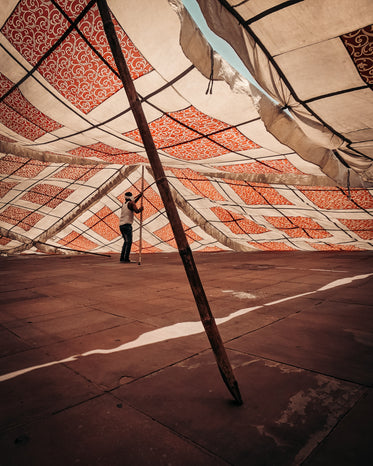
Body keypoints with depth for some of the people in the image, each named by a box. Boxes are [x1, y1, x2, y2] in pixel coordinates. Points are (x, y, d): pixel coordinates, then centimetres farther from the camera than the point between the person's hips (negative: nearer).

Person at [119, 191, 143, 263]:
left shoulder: (124, 203, 19)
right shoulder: (131, 203, -3)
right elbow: (136, 211, -18)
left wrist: (140, 195, 41)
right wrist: (141, 209, 2)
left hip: (121, 225, 8)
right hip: (127, 225, -8)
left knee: (126, 241, 16)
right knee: (129, 242, -10)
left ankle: (122, 258, 12)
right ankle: (126, 258, -17)